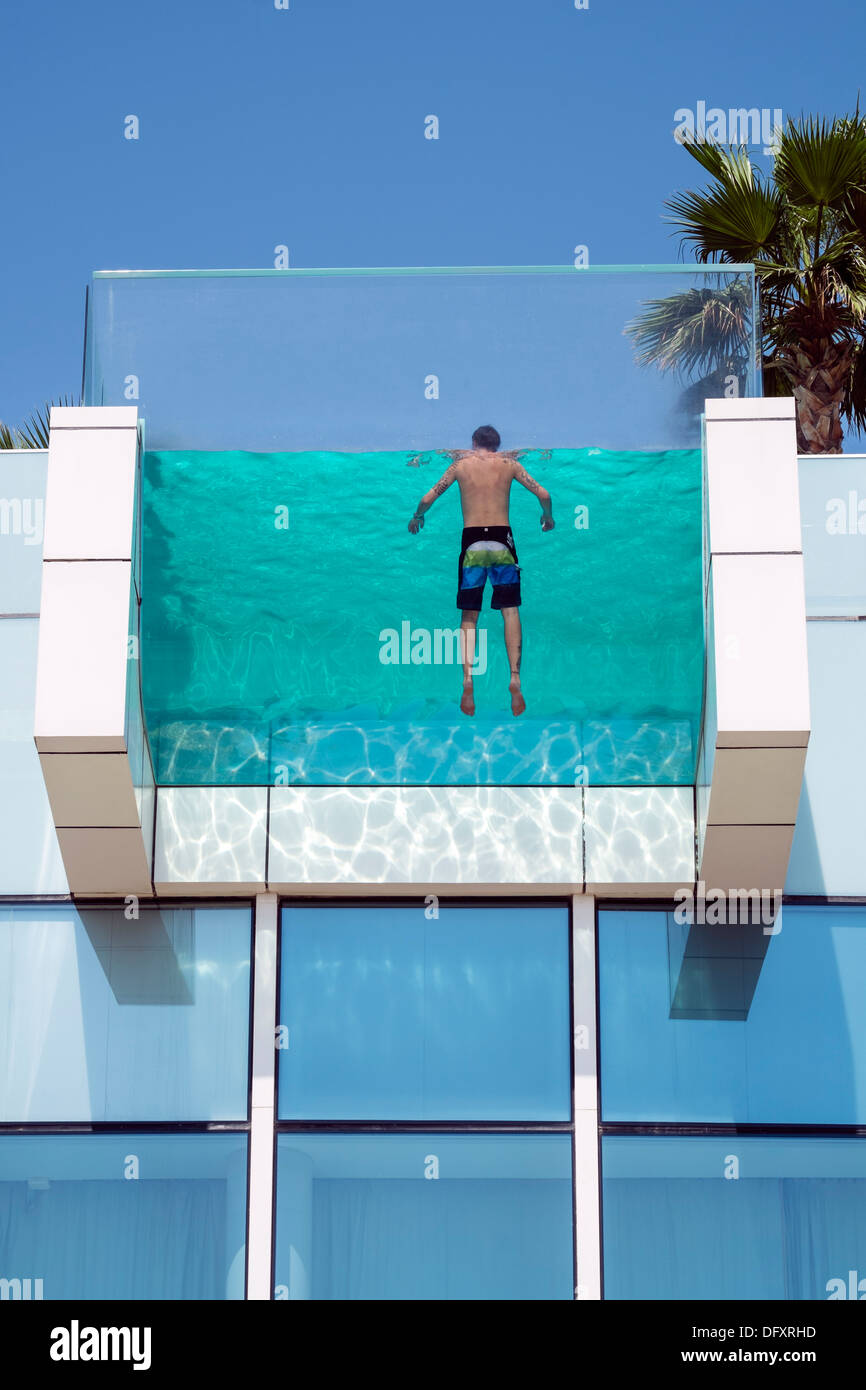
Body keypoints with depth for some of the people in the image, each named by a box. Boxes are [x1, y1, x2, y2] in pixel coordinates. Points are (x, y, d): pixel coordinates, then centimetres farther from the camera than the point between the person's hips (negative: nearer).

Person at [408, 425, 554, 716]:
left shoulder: (461, 465, 8)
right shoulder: (509, 464, 8)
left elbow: (427, 499, 8)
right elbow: (543, 494, 7)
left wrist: (417, 518, 28)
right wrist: (547, 516, 27)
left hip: (472, 544, 0)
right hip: (502, 543, 0)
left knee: (469, 616, 6)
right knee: (510, 611, 6)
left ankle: (468, 681, -7)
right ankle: (515, 678, -8)